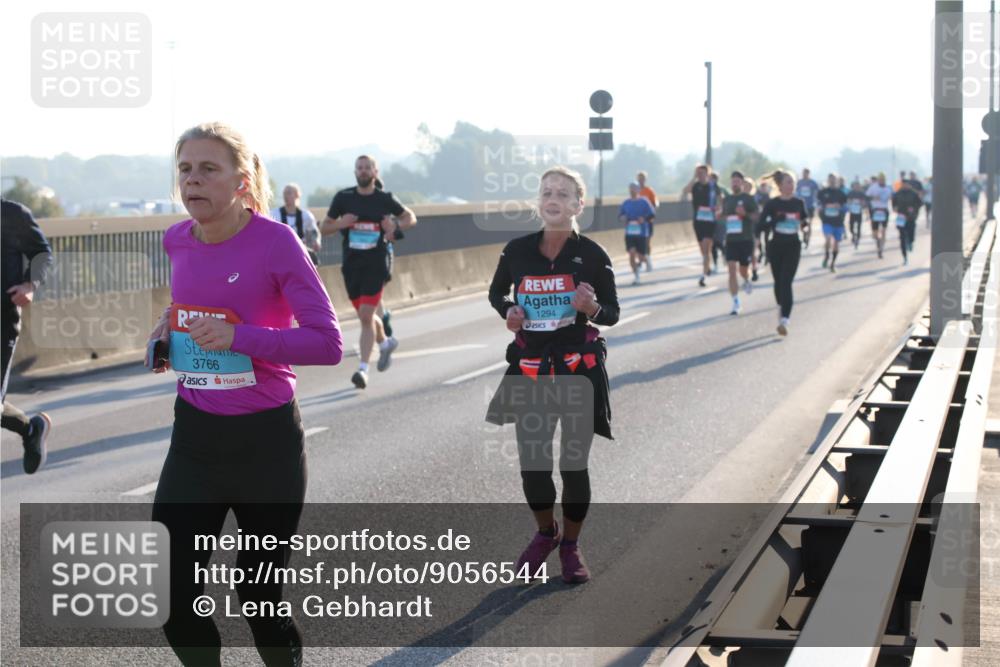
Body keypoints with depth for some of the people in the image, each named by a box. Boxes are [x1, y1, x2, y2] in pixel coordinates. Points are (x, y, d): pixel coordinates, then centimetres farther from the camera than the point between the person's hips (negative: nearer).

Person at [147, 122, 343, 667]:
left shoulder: (276, 242, -16)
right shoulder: (177, 241, 1)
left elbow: (327, 344, -19)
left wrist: (238, 337, -25)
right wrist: (169, 328, 5)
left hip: (265, 440, -4)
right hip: (194, 437, 5)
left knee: (259, 600, 8)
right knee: (172, 600, 0)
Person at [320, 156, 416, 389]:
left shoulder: (385, 199, 0)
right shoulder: (343, 198, 3)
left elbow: (411, 217, 14)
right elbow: (324, 227, 9)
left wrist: (396, 226, -8)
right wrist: (340, 223, -13)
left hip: (376, 265, -3)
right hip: (351, 265, 3)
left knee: (366, 315, -13)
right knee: (364, 315, 15)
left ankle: (363, 368, -12)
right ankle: (385, 342, 45)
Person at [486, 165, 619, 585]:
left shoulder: (592, 255, -6)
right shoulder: (517, 251, -1)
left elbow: (612, 314, 1)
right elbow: (496, 293, 16)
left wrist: (592, 308, -21)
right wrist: (507, 311, -5)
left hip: (579, 369, -2)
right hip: (530, 367, 2)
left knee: (573, 463, 2)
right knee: (531, 460, 6)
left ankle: (571, 545, 23)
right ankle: (545, 533, 34)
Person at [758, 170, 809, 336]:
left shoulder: (799, 203, 1)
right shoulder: (772, 204, -5)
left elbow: (806, 219, 15)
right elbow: (761, 223, -8)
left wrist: (804, 223, -9)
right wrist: (775, 220, -25)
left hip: (793, 246, 0)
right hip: (776, 246, 0)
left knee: (786, 282, -12)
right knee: (779, 281, 14)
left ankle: (784, 321, -20)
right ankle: (781, 307, 42)